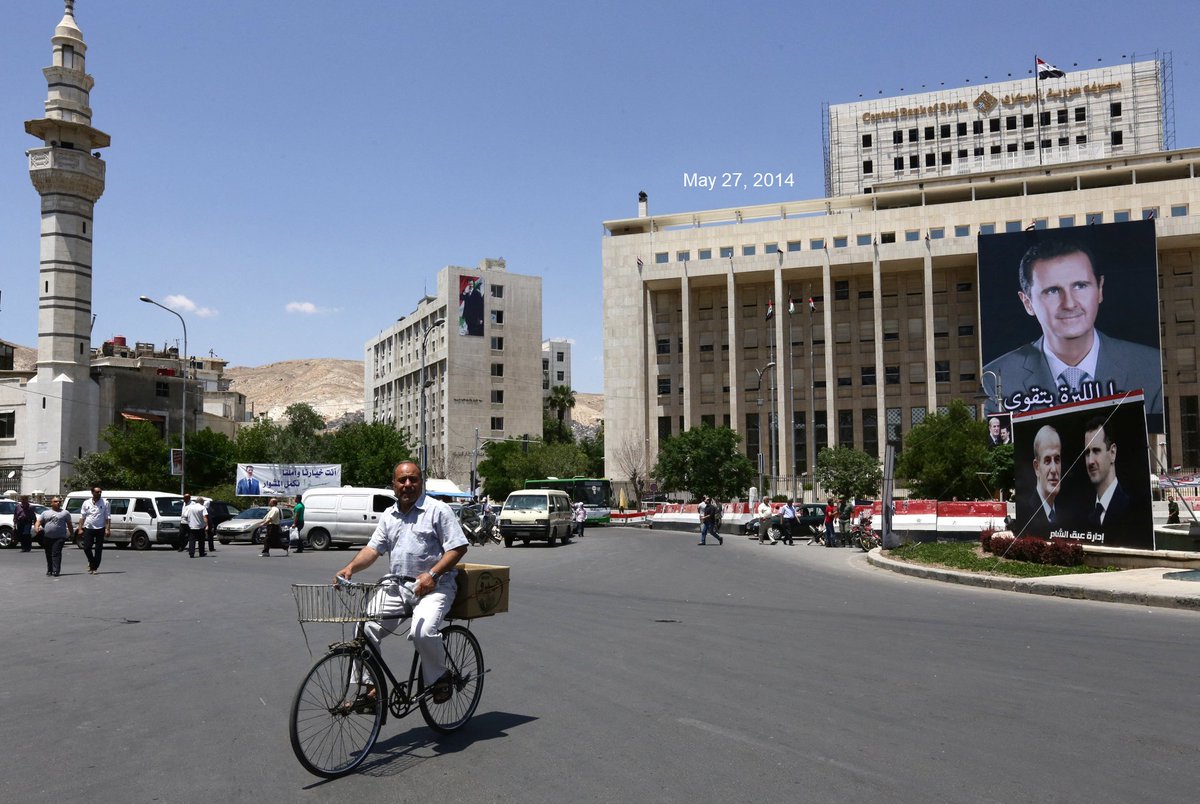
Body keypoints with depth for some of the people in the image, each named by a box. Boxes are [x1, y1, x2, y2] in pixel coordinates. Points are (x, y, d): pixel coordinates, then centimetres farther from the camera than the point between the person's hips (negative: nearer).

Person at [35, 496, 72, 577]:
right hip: (47, 537, 3)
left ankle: (56, 571, -17)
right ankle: (49, 570, 21)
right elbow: (39, 521, 9)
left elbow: (69, 524, 12)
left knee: (56, 553, -13)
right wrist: (37, 527, -11)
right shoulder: (45, 513, 15)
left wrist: (71, 533, 9)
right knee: (49, 554, 9)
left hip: (59, 537, -3)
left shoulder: (65, 513, 10)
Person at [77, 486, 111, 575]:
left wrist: (108, 529, -9)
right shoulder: (86, 503, 7)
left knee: (98, 549, 0)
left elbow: (108, 517, -1)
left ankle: (95, 568, 10)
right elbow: (82, 517, 8)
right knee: (86, 548, -4)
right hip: (88, 528, 1)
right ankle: (91, 562, 24)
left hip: (100, 529, -1)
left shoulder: (105, 503, 1)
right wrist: (80, 528, 0)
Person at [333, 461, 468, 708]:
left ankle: (439, 677, -1)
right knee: (366, 628, -9)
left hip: (433, 586, -6)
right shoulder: (388, 516, 16)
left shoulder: (438, 510, -3)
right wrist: (350, 568, -12)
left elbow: (458, 547, -9)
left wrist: (432, 574, -20)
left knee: (422, 632, -29)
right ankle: (369, 688, 3)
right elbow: (373, 548, 8)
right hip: (396, 586, 6)